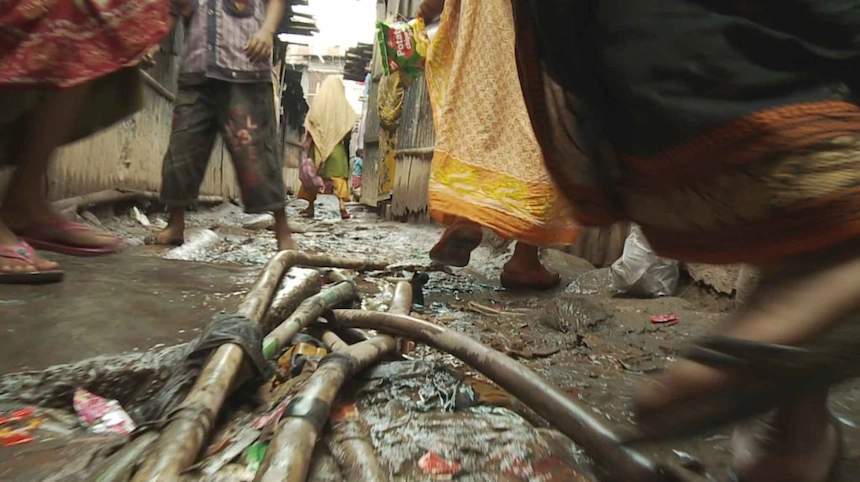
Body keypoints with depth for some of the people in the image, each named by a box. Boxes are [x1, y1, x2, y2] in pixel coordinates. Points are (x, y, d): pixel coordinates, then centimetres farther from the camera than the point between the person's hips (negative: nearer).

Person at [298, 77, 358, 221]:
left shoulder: (318, 101, -1)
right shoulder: (343, 104, -2)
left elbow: (310, 124, -1)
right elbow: (349, 126, -4)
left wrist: (309, 141, 7)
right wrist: (345, 139, 9)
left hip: (318, 145, 1)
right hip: (337, 146, -1)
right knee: (339, 176, 1)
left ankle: (311, 207, 14)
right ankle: (342, 207, -8)